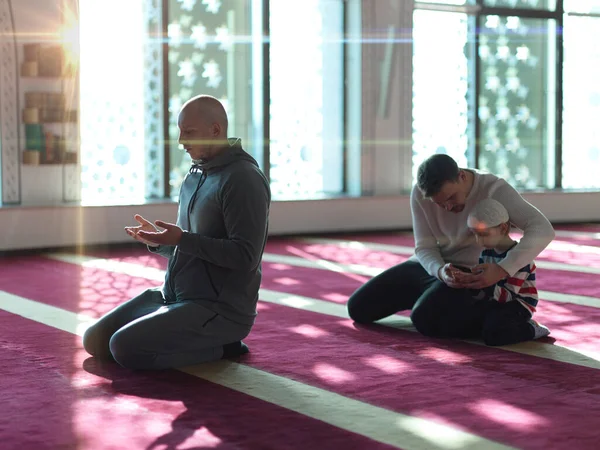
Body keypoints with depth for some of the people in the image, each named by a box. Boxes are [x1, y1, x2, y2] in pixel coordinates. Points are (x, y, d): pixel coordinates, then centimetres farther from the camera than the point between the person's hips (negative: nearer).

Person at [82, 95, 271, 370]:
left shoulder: (243, 179, -14)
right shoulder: (194, 178, 14)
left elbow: (244, 256, -22)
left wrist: (182, 239, -24)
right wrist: (158, 240, 2)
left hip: (220, 309, -9)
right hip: (173, 295, 9)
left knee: (125, 347, -23)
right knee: (95, 340, 3)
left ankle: (219, 346, -3)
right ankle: (205, 340, 10)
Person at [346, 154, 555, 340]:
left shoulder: (493, 189, -26)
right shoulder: (420, 193, -14)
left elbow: (543, 230, -36)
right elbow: (424, 247, -9)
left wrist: (503, 269, -49)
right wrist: (441, 271, -33)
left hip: (469, 272, -5)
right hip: (430, 265, 6)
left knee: (424, 318, -34)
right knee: (357, 307, 1)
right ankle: (425, 296, 23)